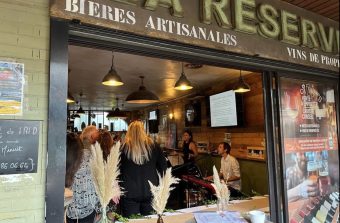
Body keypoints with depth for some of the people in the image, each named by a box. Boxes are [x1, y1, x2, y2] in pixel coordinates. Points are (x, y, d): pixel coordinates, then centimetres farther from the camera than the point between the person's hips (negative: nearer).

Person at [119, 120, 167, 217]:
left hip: (129, 192, -1)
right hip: (150, 191, 2)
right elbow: (163, 165, 1)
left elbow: (118, 169, -3)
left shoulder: (124, 147, -6)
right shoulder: (153, 145, -1)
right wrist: (160, 182, 10)